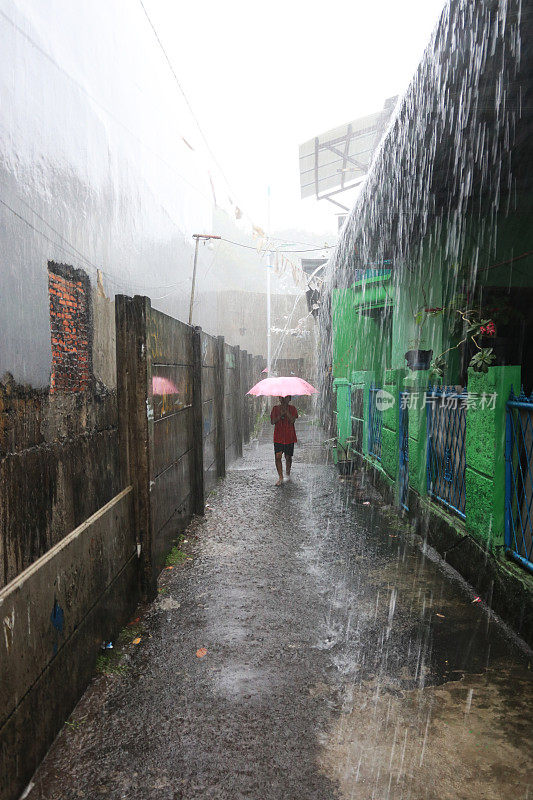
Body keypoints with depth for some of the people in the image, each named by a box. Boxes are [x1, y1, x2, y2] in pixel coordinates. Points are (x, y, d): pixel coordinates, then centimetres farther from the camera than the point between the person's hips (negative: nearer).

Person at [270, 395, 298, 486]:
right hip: (278, 437, 1)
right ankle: (280, 477, 0)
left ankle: (288, 473, 32)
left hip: (289, 437, 0)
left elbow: (292, 420, -14)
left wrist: (286, 411, -18)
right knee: (278, 457, -8)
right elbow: (272, 422, -5)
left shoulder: (292, 409, 1)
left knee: (288, 457, 9)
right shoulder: (275, 408, 4)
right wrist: (280, 415, -18)